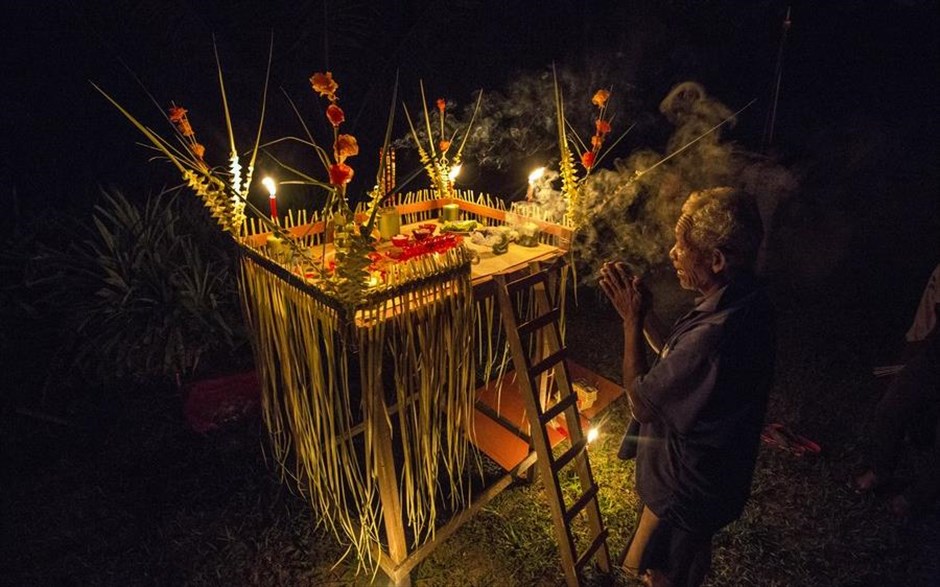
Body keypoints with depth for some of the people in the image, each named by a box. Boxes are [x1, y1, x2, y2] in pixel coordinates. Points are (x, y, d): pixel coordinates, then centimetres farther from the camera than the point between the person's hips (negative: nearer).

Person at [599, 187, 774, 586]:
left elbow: (641, 402, -25)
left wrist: (631, 319, -20)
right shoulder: (746, 301, -8)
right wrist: (643, 310, -7)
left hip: (685, 490, -8)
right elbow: (677, 361, 2)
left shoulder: (715, 335, -40)